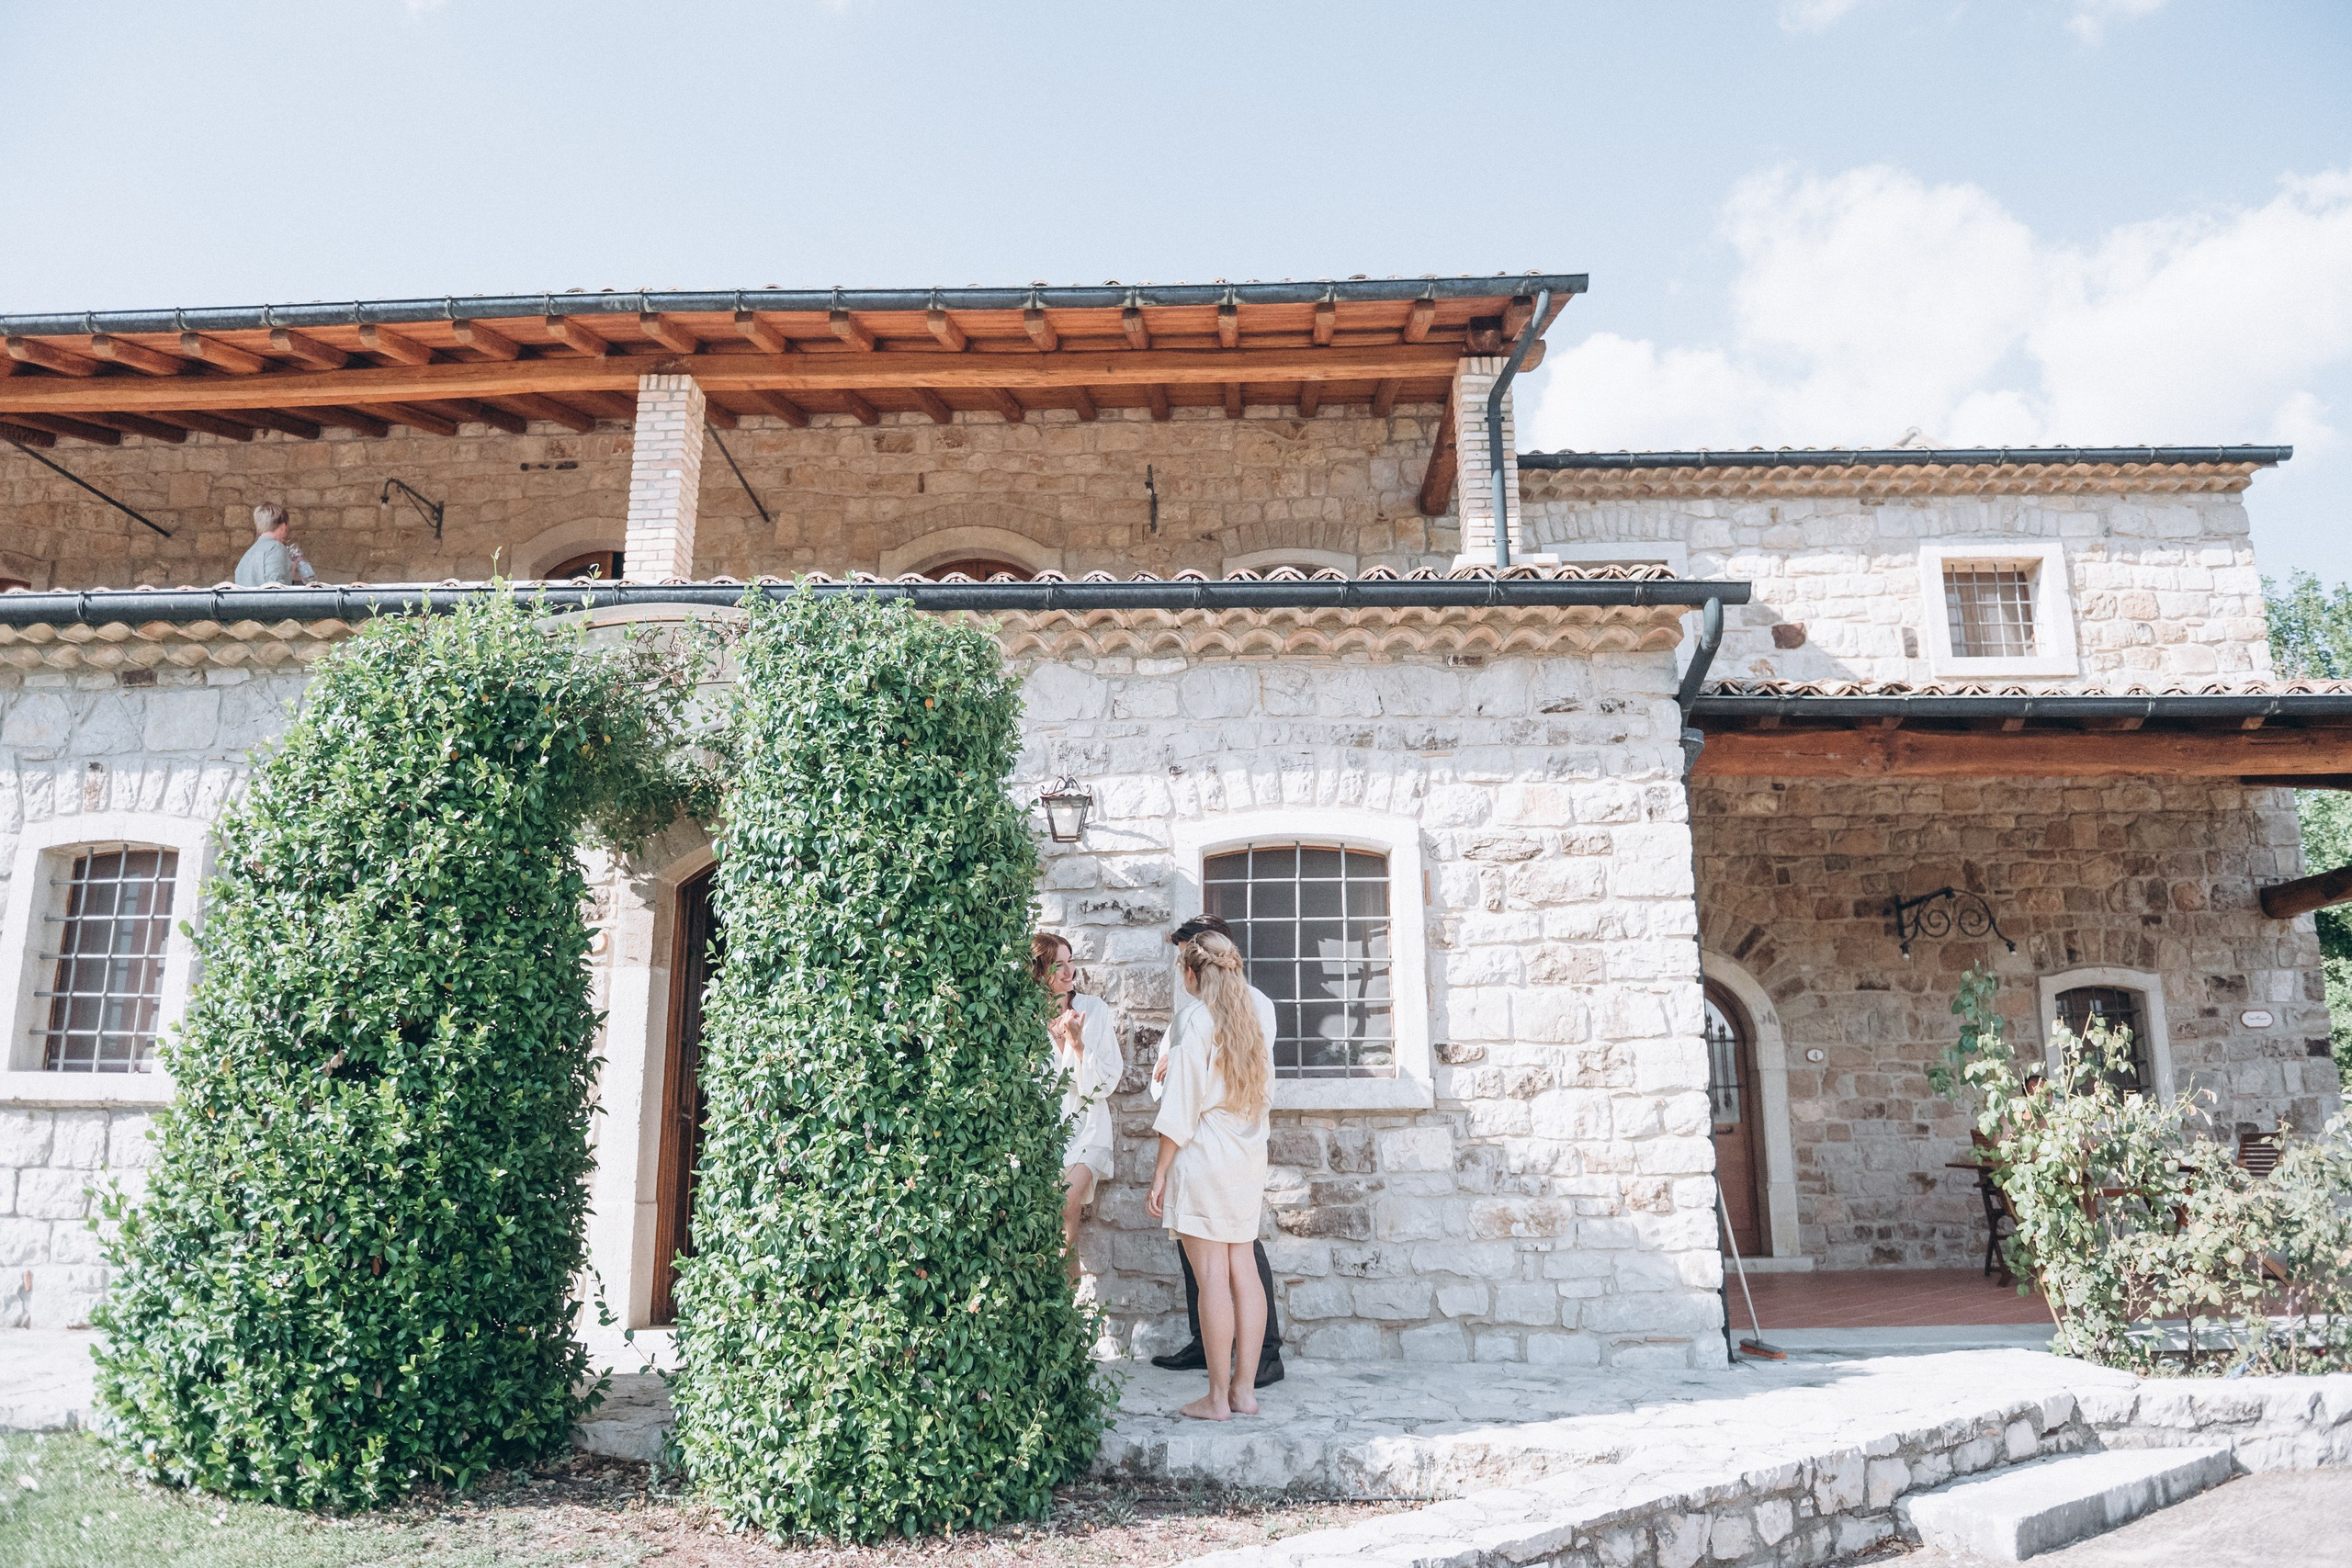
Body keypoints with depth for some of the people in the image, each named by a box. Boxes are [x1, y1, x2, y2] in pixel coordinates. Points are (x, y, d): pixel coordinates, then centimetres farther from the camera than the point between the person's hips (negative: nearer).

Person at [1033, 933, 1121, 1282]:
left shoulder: (1094, 1010, 0)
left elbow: (1104, 1084, -4)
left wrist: (1077, 1044, -17)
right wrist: (1056, 1041, -12)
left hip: (1085, 1128, -1)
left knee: (1066, 1200, -26)